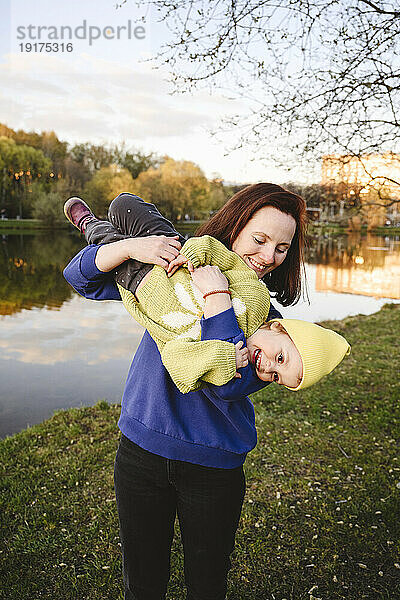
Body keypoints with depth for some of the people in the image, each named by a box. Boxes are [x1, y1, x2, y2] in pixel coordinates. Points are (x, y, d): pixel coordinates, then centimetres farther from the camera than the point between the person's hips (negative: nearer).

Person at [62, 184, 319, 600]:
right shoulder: (174, 273, -5)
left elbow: (227, 384, -27)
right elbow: (81, 277, -5)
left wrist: (215, 291, -30)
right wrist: (133, 247, -22)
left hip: (213, 468, 0)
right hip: (141, 451, 1)